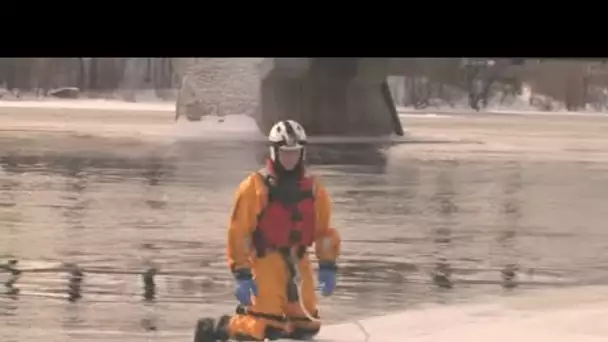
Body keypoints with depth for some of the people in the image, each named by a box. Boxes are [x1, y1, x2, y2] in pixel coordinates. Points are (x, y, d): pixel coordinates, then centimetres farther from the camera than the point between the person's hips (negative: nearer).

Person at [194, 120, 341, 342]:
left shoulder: (313, 189, 8)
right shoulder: (255, 187, -8)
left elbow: (324, 230, 15)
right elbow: (238, 232, -10)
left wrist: (327, 267, 6)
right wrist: (241, 275, -13)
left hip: (297, 262, 6)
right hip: (266, 259, -6)